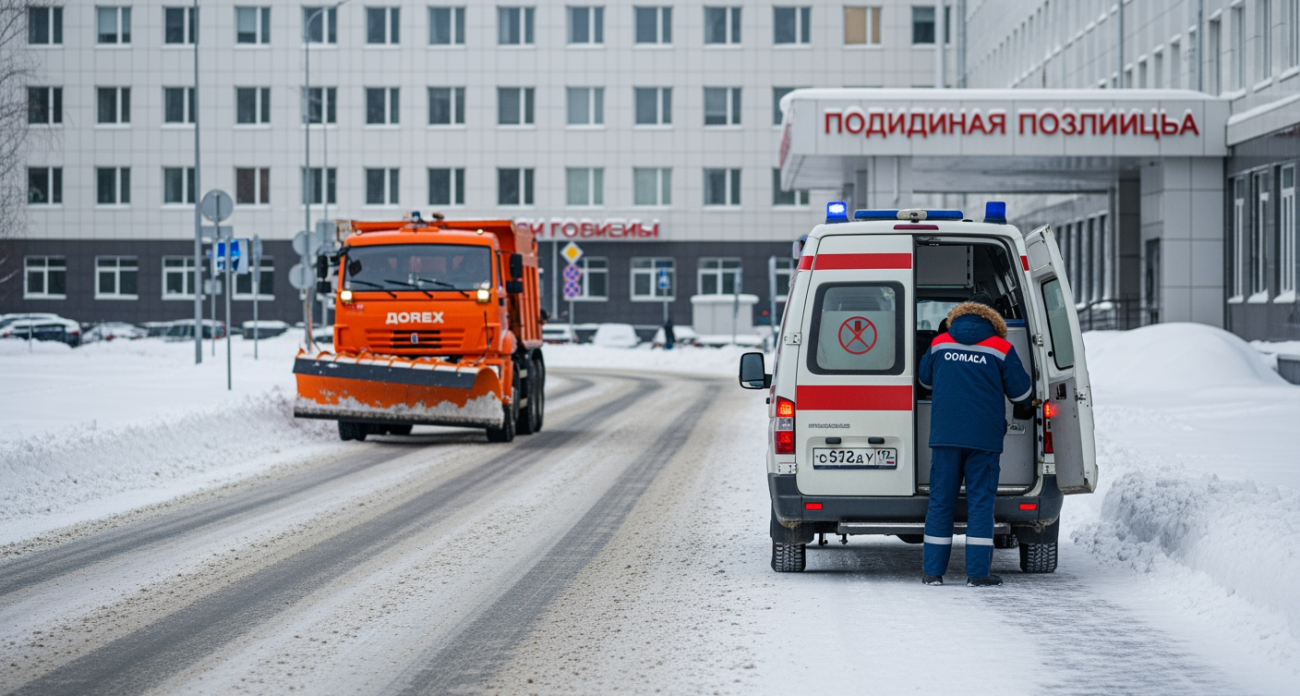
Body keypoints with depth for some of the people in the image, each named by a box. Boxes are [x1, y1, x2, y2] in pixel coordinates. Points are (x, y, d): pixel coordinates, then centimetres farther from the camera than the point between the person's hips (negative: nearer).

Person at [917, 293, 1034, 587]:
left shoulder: (939, 344, 6)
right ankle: (977, 572, -1)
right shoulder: (1001, 348, -2)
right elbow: (1020, 391, 5)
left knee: (941, 500, 7)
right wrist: (1024, 409, 26)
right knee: (980, 501, 2)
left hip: (945, 434, 2)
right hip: (984, 438, -2)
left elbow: (925, 378, 22)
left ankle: (933, 570, 6)